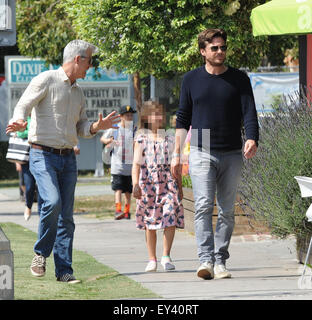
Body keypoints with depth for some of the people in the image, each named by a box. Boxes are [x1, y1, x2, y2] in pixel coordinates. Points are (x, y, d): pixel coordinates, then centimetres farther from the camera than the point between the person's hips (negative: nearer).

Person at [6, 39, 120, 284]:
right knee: (52, 202, -24)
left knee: (66, 216, 2)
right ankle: (41, 253, -3)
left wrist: (96, 127, 1)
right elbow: (24, 105, -14)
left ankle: (64, 270, 4)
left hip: (68, 158, 7)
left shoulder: (78, 92, 18)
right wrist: (19, 122, -36)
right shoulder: (46, 80, -4)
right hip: (43, 155, -7)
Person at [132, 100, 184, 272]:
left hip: (168, 182, 1)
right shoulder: (141, 140, 3)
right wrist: (135, 184, -12)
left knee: (171, 219, -11)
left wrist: (179, 187, 14)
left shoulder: (169, 139, 10)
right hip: (148, 184, -1)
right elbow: (136, 164, -2)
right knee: (150, 223, 3)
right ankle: (152, 260, 11)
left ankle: (166, 256, -3)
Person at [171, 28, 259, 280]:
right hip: (202, 153, -1)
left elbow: (249, 112, -3)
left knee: (227, 210, 4)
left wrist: (252, 139, -22)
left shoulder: (239, 79, 5)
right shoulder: (192, 80, 7)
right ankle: (206, 261, -21)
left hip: (232, 155, 1)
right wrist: (177, 154, 7)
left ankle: (220, 261, 10)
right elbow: (183, 119, 12)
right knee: (204, 206, -14)